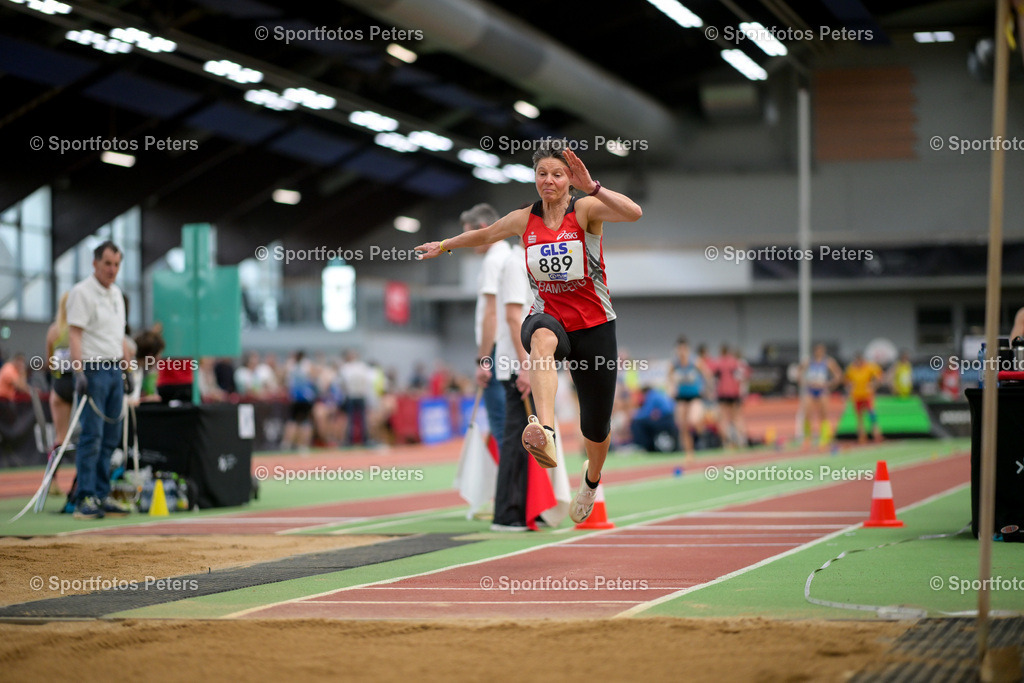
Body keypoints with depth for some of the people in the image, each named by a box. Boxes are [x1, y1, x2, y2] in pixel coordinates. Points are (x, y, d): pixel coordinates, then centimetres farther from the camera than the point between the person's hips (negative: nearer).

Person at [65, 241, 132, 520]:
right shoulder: (82, 292, -8)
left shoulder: (116, 293, 17)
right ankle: (85, 499, -9)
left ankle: (102, 495, 11)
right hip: (93, 369, -8)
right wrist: (79, 372, -22)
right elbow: (74, 335, -14)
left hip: (115, 369, 8)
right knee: (92, 436, -10)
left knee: (110, 437, 7)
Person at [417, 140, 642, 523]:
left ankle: (591, 479, 45)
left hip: (594, 325, -1)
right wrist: (445, 246, 33)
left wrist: (592, 187, -39)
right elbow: (485, 235, 23)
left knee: (596, 427, 8)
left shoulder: (586, 210, -10)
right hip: (548, 315, 1)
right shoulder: (524, 220, 1)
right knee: (543, 338, -41)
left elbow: (633, 213, -30)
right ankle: (543, 430, -65)